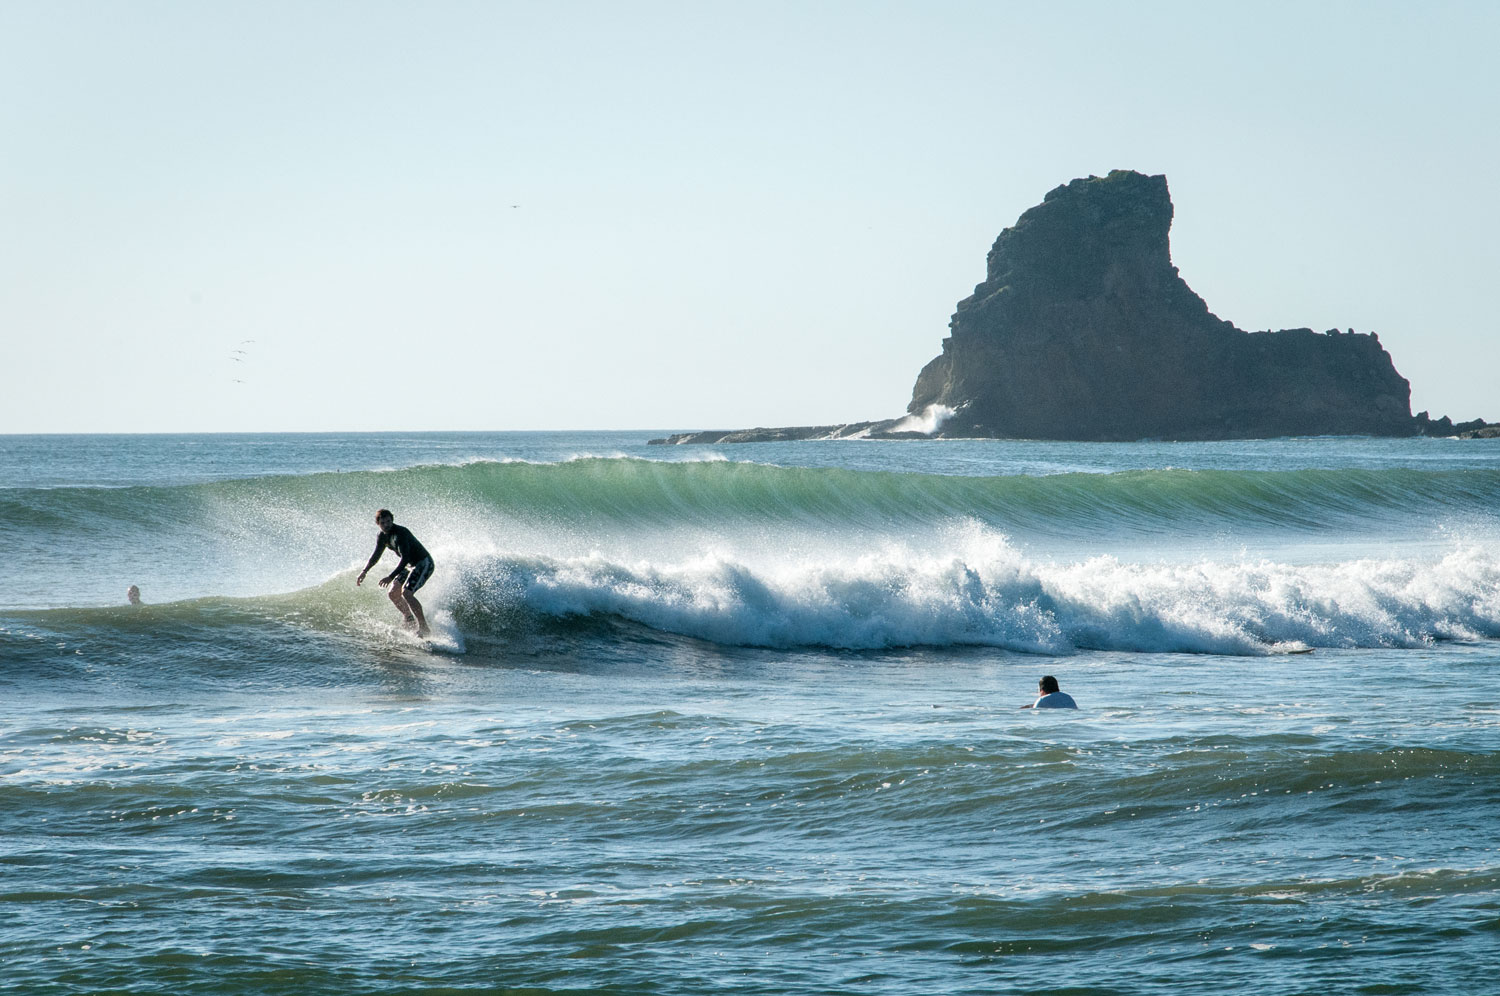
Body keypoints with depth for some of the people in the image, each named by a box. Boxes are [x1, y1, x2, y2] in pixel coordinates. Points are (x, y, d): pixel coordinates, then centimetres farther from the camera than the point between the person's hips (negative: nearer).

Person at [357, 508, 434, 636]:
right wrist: (364, 571, 8)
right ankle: (410, 620, 21)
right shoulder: (382, 537, 2)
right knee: (393, 594, 5)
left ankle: (424, 627, -23)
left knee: (406, 593, -25)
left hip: (424, 564, -9)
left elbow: (405, 558, -33)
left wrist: (391, 576, -40)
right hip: (410, 566, 9)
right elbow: (376, 555, 18)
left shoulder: (400, 533, -26)